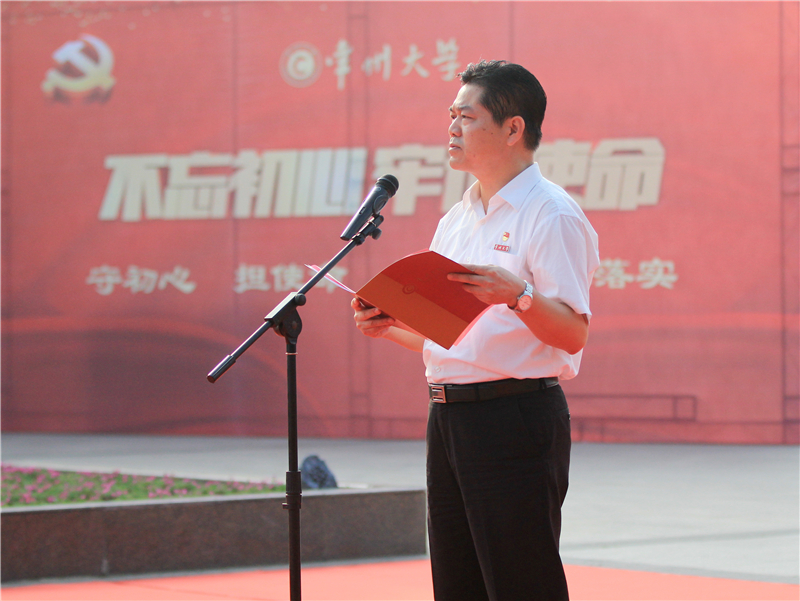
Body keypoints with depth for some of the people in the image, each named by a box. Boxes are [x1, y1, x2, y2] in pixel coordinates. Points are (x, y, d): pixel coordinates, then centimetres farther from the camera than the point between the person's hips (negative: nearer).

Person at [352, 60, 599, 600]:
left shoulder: (551, 215, -8)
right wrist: (391, 326, 4)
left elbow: (573, 333, -16)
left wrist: (517, 296, -32)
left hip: (516, 418, -8)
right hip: (448, 415, 9)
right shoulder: (456, 220, 18)